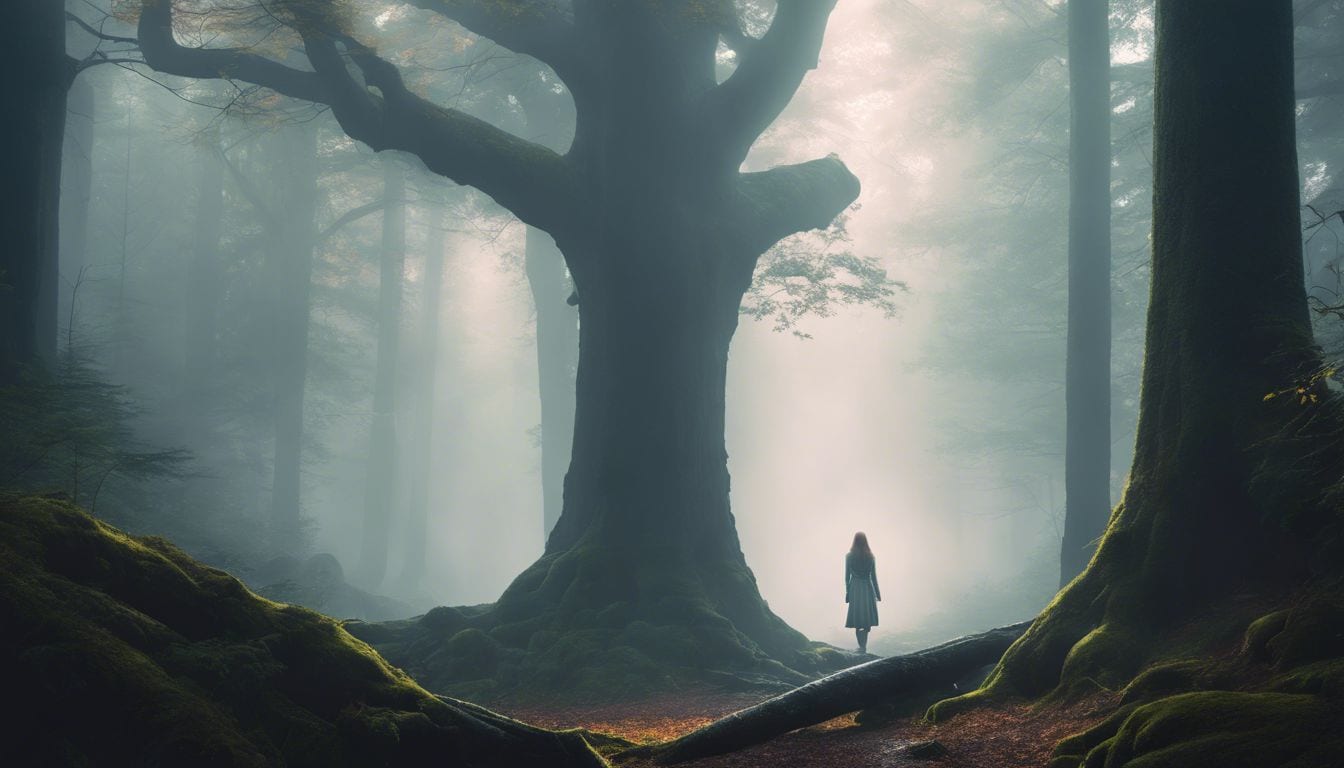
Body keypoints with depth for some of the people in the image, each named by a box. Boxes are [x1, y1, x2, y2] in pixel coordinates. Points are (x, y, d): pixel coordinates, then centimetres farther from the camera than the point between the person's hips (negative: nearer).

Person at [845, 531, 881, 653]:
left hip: (855, 588, -1)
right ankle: (864, 644, 4)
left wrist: (847, 592, 7)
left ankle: (862, 646, -2)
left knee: (857, 620, 4)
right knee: (868, 619, 11)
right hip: (868, 588, 1)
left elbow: (847, 576, -2)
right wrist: (878, 593, 11)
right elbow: (873, 576, 2)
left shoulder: (849, 556, -5)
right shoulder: (871, 557, -2)